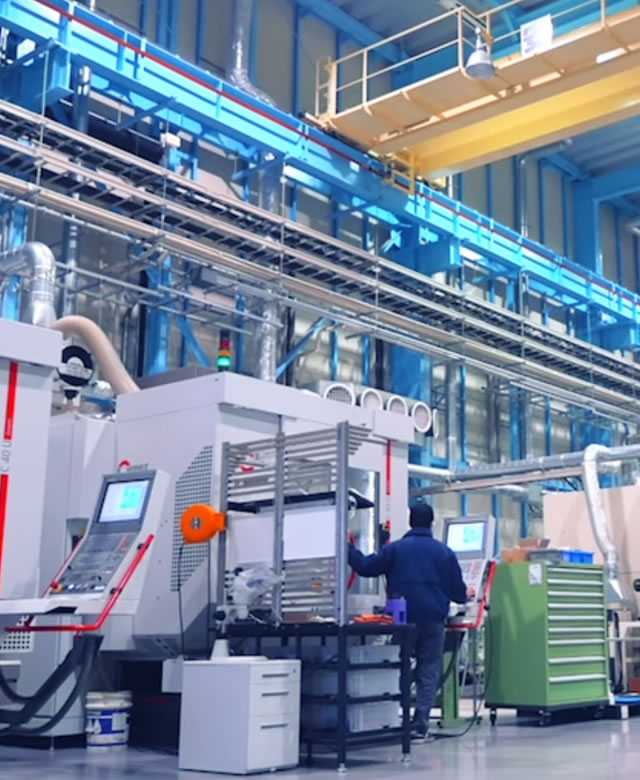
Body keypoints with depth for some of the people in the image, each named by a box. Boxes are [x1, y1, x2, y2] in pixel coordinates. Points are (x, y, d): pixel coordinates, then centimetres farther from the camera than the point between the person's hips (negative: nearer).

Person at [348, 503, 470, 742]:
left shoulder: (394, 549, 2)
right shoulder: (445, 552, 3)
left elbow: (365, 567, 0)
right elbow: (458, 590, 6)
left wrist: (349, 548, 15)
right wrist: (465, 596, 29)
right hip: (433, 620, -1)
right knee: (428, 672, 6)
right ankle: (420, 726, -2)